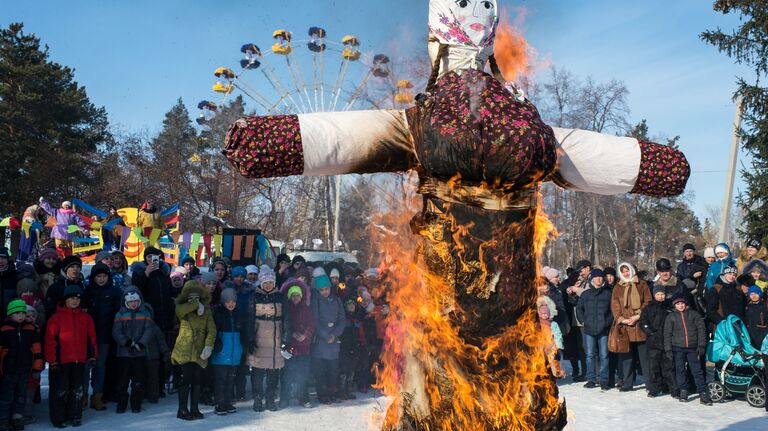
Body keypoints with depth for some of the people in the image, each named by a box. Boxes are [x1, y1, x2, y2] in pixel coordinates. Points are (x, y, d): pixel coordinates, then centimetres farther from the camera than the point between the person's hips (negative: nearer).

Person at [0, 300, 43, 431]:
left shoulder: (31, 329, 3)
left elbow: (36, 348, 8)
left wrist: (37, 366, 7)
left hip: (25, 370, 3)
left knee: (21, 396, 12)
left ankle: (17, 419, 22)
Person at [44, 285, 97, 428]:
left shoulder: (85, 317, 8)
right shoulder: (57, 317, -4)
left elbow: (91, 337, 13)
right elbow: (50, 339, -6)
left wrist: (93, 355, 8)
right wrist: (52, 360, -10)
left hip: (79, 360, 4)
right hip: (61, 360, -3)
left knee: (77, 389, 10)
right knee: (60, 390, 2)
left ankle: (75, 416, 19)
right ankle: (59, 418, 12)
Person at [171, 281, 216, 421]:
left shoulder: (206, 310, 9)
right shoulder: (182, 308, 2)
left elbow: (211, 330, 0)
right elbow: (180, 311, -25)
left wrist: (209, 345, -13)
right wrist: (195, 304, -14)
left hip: (199, 352, 3)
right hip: (185, 350, -3)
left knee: (197, 381, 9)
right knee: (186, 380, -4)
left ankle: (194, 409, 19)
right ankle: (182, 410, 6)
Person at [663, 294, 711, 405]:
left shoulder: (693, 314, 6)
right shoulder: (671, 317, 7)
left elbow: (701, 329, 4)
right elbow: (667, 334, 6)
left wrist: (701, 345, -3)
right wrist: (668, 349, -2)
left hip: (692, 348, -1)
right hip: (678, 348, 1)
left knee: (697, 371, -4)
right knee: (680, 370, 4)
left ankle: (703, 395, -5)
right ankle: (683, 392, 17)